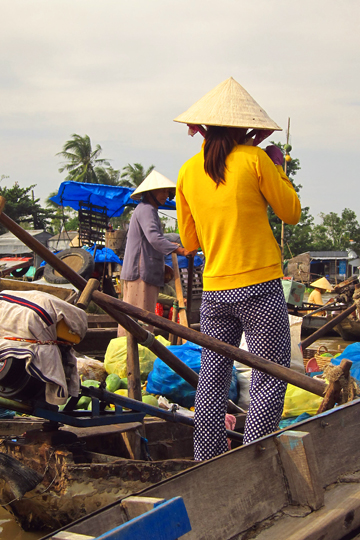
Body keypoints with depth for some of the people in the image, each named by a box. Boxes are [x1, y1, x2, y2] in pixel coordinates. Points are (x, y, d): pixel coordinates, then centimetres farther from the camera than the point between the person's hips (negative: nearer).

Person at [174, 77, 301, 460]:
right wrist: (279, 167, 14)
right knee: (269, 381, 1)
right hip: (259, 288, -5)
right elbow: (292, 213, 3)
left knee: (212, 384, 10)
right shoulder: (254, 159, -6)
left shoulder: (188, 171, 7)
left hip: (214, 291, 5)